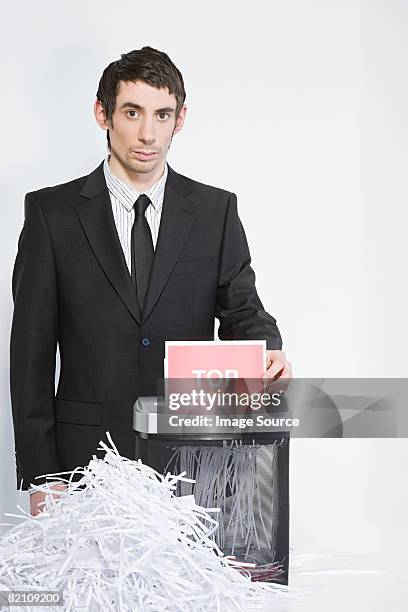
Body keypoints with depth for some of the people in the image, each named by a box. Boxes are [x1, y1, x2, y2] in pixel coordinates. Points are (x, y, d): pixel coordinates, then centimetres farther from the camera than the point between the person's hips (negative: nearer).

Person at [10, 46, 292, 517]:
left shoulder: (217, 211, 6)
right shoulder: (51, 212, 1)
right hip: (86, 457, -1)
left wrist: (267, 355, -21)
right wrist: (38, 475, -5)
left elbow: (242, 310, 4)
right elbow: (32, 351, 0)